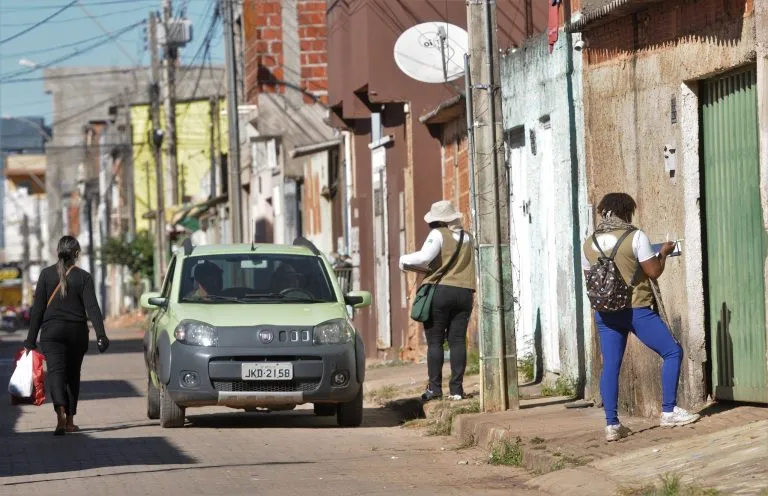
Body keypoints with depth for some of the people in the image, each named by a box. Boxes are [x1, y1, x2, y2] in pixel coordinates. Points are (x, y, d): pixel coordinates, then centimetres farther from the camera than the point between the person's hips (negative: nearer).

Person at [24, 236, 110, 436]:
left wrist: (31, 338, 3)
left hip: (51, 331, -1)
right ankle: (70, 421, 21)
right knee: (73, 375, 15)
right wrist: (100, 334, -13)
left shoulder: (46, 274, 0)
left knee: (56, 372, -10)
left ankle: (61, 413, -35)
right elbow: (92, 307, -10)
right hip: (77, 331, 1)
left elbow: (38, 308, 0)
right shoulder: (83, 277, -2)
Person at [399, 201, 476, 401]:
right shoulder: (467, 238, 16)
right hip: (464, 293, 5)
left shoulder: (438, 234, -4)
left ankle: (435, 387, -5)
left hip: (440, 291, -5)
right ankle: (456, 388, -2)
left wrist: (405, 259, 0)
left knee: (435, 341, 0)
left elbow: (425, 257, -18)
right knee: (458, 340, 3)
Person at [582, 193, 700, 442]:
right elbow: (653, 272, -8)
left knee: (610, 365, 6)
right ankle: (669, 411, 4)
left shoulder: (589, 244, 6)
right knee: (673, 352, 7)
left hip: (605, 312, 5)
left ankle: (611, 424, 0)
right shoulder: (635, 237, -9)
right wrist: (663, 253, 10)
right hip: (636, 309, -5)